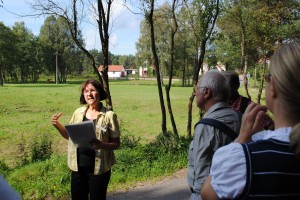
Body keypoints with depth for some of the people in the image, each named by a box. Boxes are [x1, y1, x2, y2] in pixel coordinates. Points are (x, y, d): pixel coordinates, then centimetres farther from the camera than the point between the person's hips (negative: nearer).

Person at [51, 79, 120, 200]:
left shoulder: (109, 115, -9)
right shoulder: (78, 112, 3)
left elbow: (116, 144, -8)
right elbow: (70, 136, 15)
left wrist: (101, 144, -27)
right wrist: (57, 125, -2)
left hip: (98, 168, -4)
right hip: (78, 166, 4)